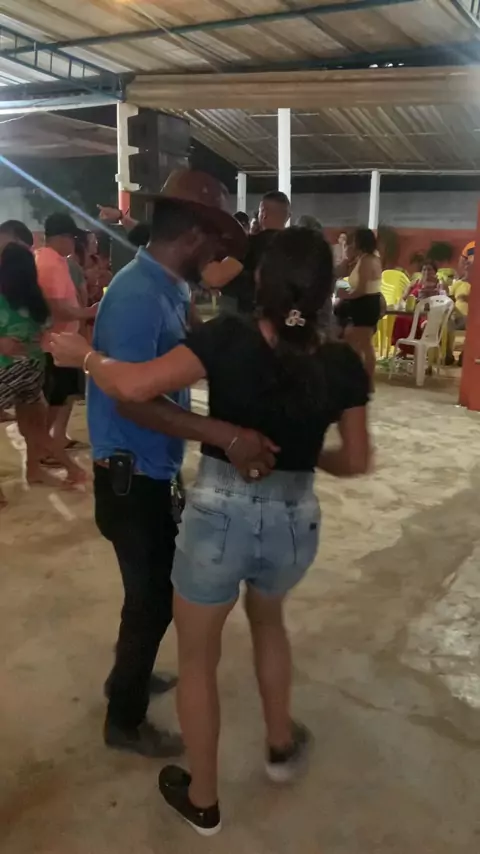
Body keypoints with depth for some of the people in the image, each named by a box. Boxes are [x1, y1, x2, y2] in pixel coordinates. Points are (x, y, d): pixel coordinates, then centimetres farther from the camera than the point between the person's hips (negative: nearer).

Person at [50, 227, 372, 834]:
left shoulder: (229, 339, -16)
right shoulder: (341, 365, -6)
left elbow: (134, 387, -23)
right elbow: (356, 462, 2)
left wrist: (83, 356, -4)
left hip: (219, 515, -3)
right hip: (295, 521, 4)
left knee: (198, 657, 19)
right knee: (267, 619, 36)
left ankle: (202, 799, 37)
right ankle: (281, 745, 49)